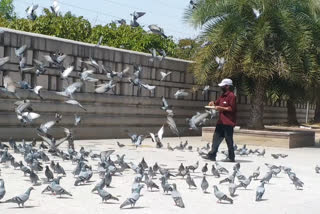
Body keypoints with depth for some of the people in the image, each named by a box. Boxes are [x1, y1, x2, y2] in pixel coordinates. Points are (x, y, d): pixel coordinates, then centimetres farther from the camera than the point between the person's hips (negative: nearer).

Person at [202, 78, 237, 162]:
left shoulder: (231, 96, -12)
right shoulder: (223, 95, 17)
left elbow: (232, 108, -18)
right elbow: (217, 103, 27)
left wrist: (221, 108, -19)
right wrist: (213, 103, 5)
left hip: (228, 122, -9)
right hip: (221, 122, 9)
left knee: (229, 140, -2)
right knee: (216, 138, 6)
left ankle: (231, 157, 7)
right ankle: (212, 155, 8)